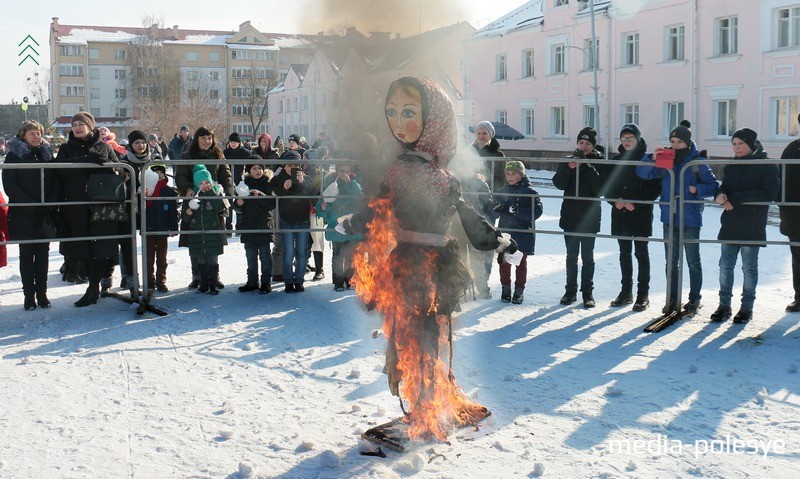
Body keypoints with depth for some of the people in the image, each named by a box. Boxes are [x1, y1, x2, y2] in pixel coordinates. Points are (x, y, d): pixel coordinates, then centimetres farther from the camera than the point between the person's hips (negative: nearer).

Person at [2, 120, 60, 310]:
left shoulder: (47, 154, 12)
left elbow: (56, 181, 8)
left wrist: (51, 203, -8)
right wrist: (30, 205, -15)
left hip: (45, 213, 3)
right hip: (23, 215, -3)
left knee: (43, 252, 5)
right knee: (27, 253, 0)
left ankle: (42, 293, 11)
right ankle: (29, 295, 5)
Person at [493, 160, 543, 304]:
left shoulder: (530, 192, -7)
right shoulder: (501, 192, 8)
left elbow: (537, 211, -15)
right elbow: (495, 210, 14)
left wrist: (517, 211, -26)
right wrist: (498, 209, -11)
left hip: (523, 234, -3)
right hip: (504, 232, 3)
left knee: (521, 263, 8)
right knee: (504, 262, 6)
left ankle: (519, 291, 18)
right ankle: (506, 289, 20)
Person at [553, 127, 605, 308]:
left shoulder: (599, 162, -2)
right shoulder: (569, 160, 7)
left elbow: (602, 188, -14)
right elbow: (559, 184, -3)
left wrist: (589, 167, -20)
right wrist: (569, 167, -17)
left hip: (590, 217, -3)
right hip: (570, 216, 3)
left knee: (587, 257, 3)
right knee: (571, 256, 10)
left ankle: (587, 292, 12)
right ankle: (570, 291, 18)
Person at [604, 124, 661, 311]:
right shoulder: (616, 160, 9)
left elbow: (655, 188, -8)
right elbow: (607, 185, 11)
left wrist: (636, 203, -15)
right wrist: (615, 200, -7)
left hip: (641, 214, -4)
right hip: (620, 214, 5)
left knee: (641, 253, 1)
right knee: (624, 254, 11)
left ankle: (643, 294, 7)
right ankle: (626, 292, 19)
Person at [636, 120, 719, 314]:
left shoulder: (698, 163, -6)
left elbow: (713, 187, -3)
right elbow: (642, 173, -4)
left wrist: (696, 189, -19)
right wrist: (652, 158, -19)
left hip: (690, 220, -4)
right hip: (669, 219, 4)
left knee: (693, 261, 7)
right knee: (671, 262, 10)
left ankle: (694, 298, 18)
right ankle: (672, 299, 19)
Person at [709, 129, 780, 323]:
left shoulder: (767, 166, -5)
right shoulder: (731, 166, 12)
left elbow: (769, 192, -15)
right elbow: (724, 187, 11)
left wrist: (736, 199, -19)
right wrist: (720, 195, -15)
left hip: (753, 226, -5)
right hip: (730, 225, 5)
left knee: (749, 268, 4)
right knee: (725, 266, 6)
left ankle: (747, 307, 15)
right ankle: (724, 305, 15)